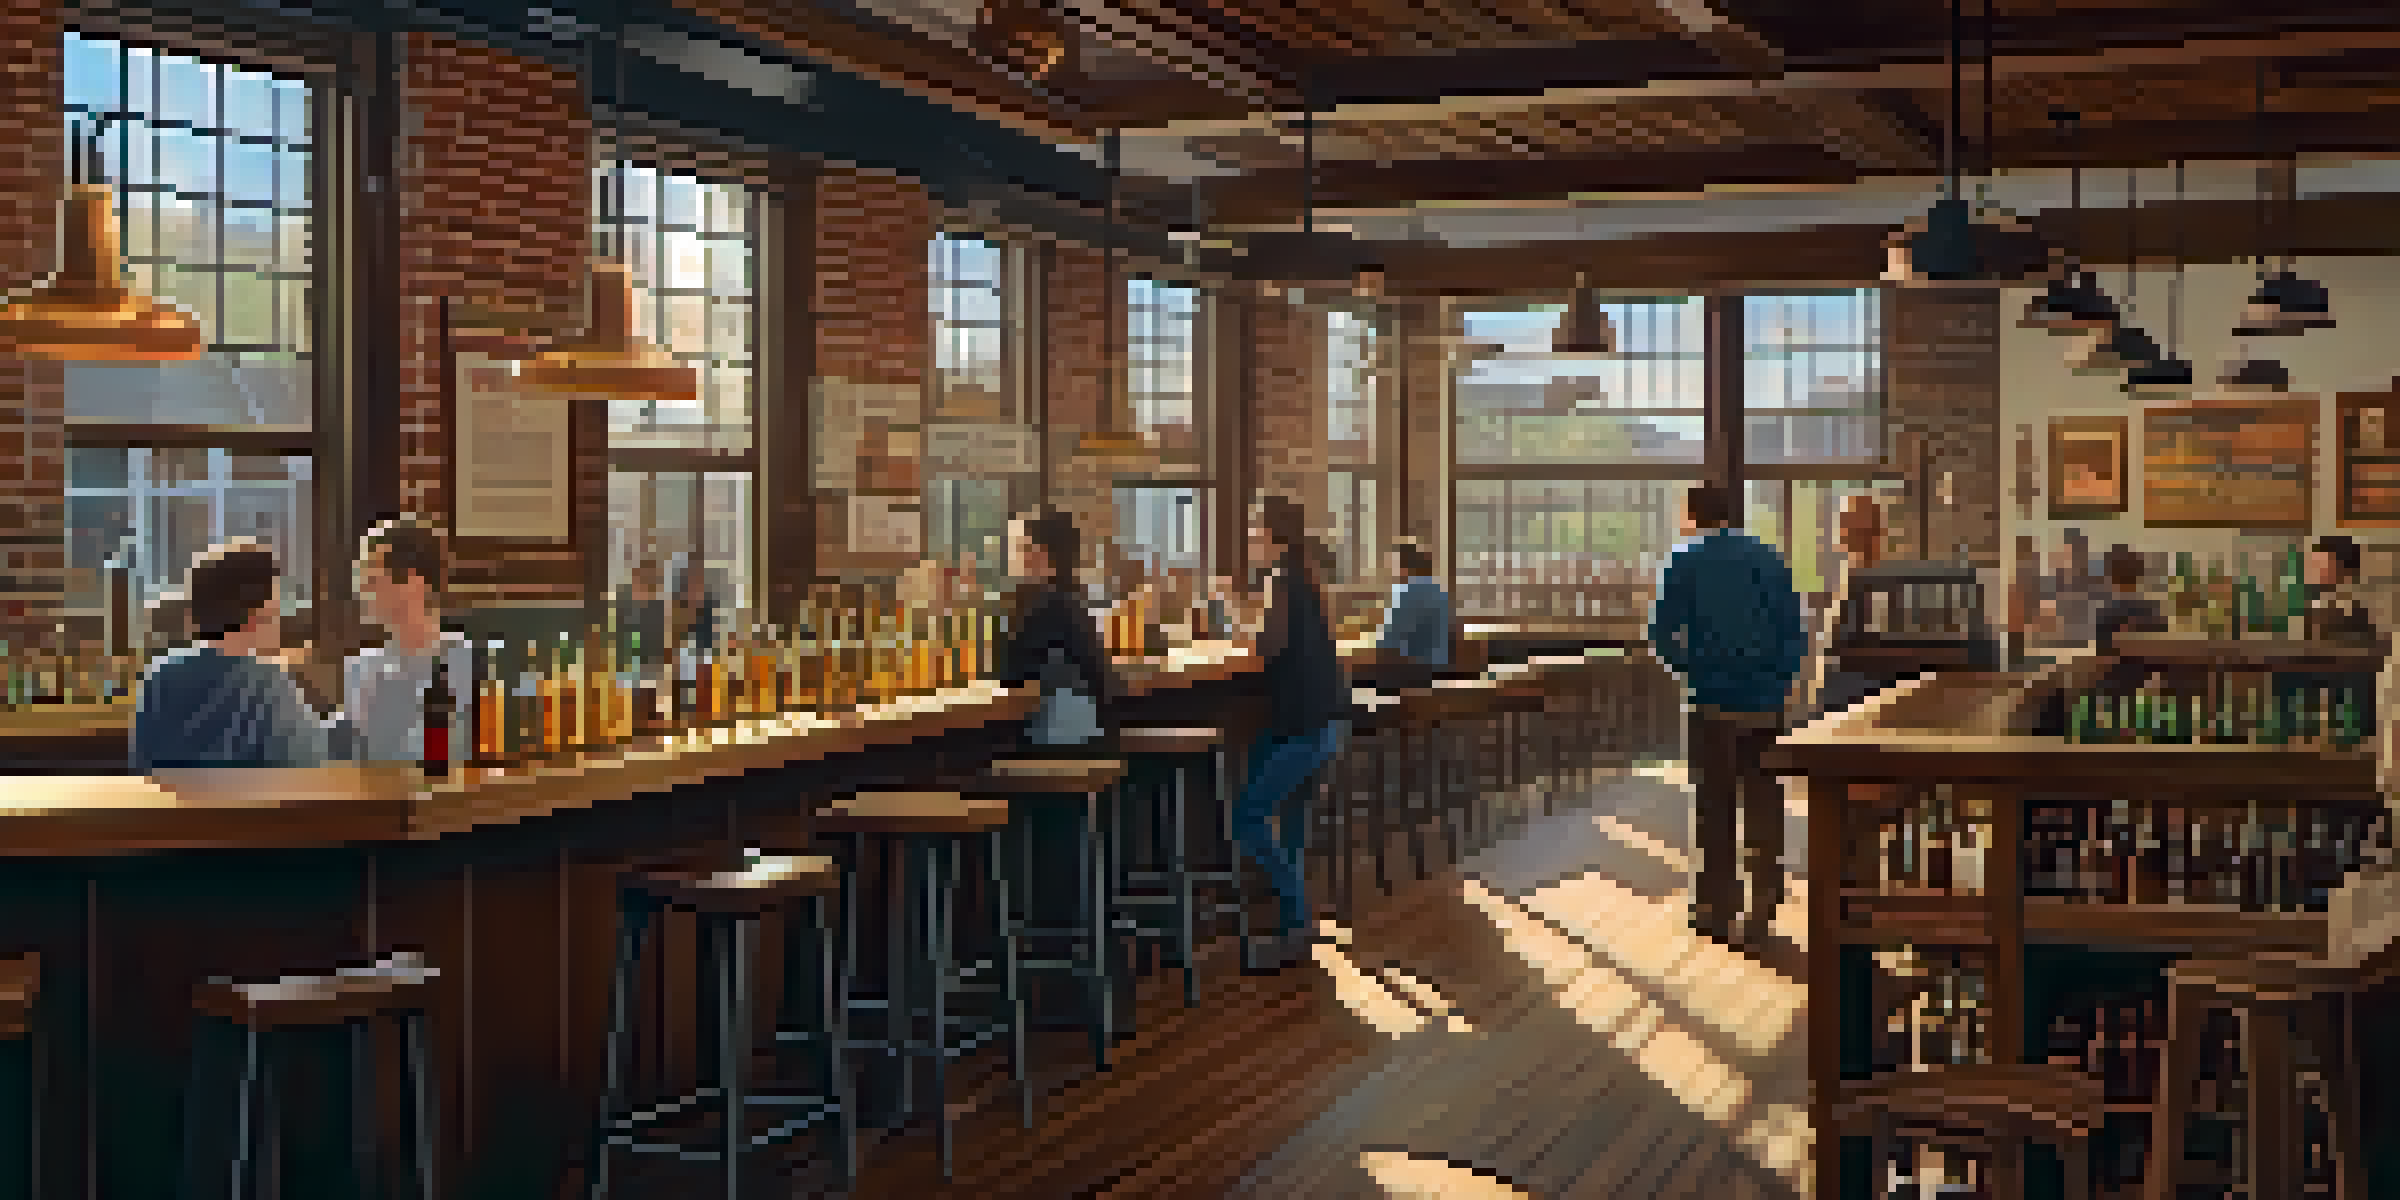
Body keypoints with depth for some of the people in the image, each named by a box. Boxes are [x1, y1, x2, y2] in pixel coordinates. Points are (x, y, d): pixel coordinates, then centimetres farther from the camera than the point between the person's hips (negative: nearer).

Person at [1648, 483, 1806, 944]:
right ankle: (1765, 902, 17)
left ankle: (1716, 909, 9)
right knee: (1764, 803, 13)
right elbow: (1795, 632, 2)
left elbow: (1663, 635, -5)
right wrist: (1781, 678, 12)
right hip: (1767, 703, 3)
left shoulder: (1686, 564, -3)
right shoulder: (1769, 559, 6)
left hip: (1716, 703, -3)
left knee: (1715, 808, 7)